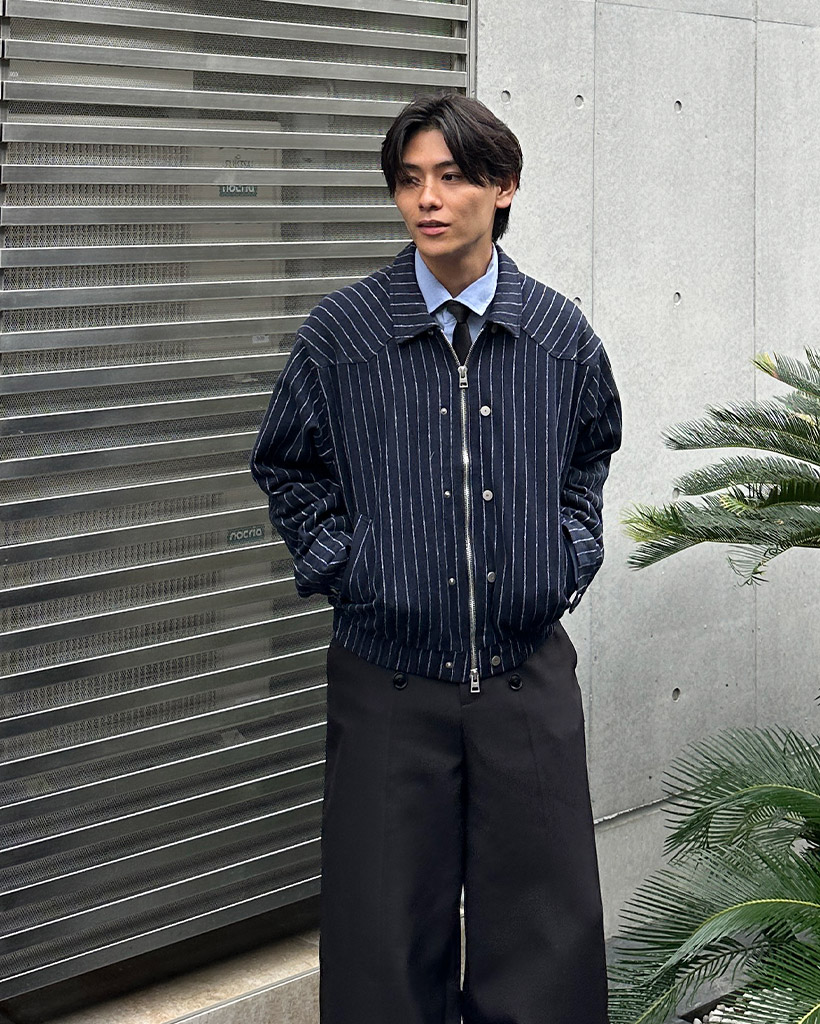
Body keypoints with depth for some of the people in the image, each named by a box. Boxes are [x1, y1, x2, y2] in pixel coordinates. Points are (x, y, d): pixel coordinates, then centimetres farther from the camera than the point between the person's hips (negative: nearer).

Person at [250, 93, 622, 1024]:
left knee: (545, 937, 9)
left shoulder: (560, 335, 2)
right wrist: (336, 559, 1)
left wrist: (572, 550, 10)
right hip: (389, 679, -1)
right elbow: (285, 466, 12)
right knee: (387, 944, 6)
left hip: (530, 676, 2)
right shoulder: (339, 334, -4)